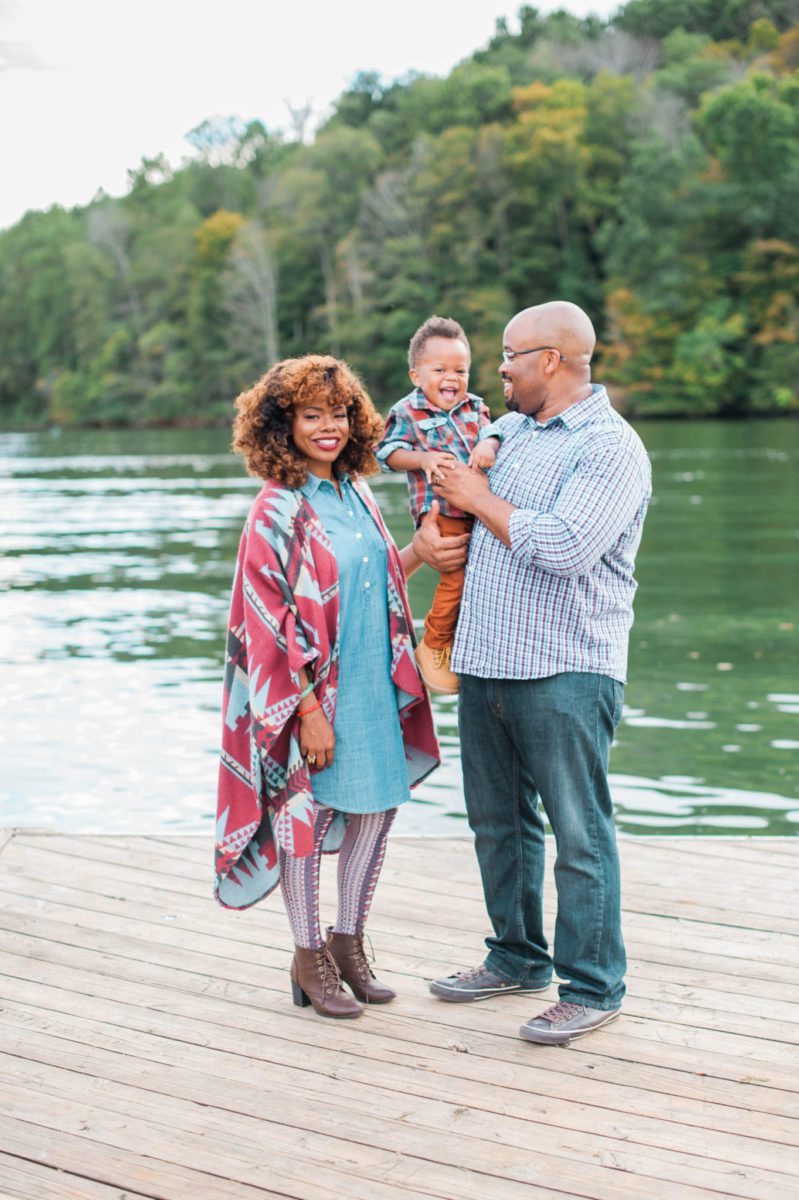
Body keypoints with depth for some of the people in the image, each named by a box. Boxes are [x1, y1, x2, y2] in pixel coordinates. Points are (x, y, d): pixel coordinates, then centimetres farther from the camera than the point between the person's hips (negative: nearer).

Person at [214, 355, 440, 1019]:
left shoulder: (358, 494, 9)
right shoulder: (278, 511, -13)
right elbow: (273, 622, -17)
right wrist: (309, 710, -19)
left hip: (372, 688, 7)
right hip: (311, 693, -7)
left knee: (376, 808, 11)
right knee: (304, 814, 5)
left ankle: (349, 941, 27)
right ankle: (309, 956, 21)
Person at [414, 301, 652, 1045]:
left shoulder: (610, 446, -10)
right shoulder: (509, 429, 15)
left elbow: (563, 545, -24)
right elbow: (446, 468, 33)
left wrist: (482, 501, -11)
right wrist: (432, 522, 10)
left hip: (565, 674, -8)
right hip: (486, 663, 8)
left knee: (579, 834, -1)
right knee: (498, 821, 17)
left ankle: (592, 988, 11)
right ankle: (518, 960, 32)